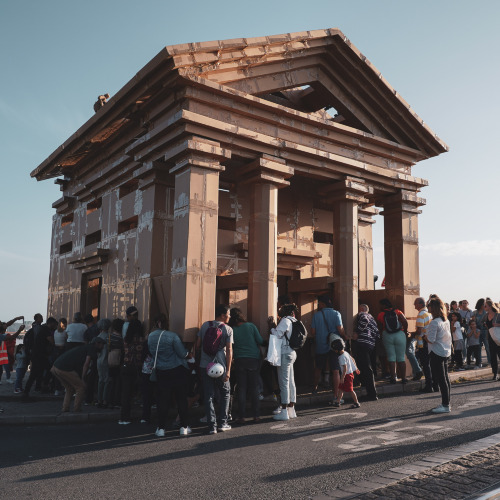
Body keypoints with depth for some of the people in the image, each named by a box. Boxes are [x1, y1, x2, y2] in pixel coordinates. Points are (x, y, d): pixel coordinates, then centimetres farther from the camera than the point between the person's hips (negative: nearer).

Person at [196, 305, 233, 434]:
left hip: (205, 365, 2)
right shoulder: (228, 329, -4)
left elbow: (198, 345, 6)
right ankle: (222, 423, 12)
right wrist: (228, 370, -9)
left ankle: (212, 426, 5)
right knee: (225, 393, 15)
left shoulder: (205, 325, 4)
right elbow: (229, 350, -9)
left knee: (208, 396, 7)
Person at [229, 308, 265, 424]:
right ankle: (256, 415, 11)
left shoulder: (231, 330, -4)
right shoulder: (251, 326, -3)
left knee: (241, 389, 4)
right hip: (253, 359, 1)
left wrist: (231, 360, 14)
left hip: (239, 361, -1)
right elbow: (260, 341, -1)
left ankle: (241, 417, 3)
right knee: (254, 388, 8)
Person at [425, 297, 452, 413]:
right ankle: (446, 403, 21)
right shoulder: (446, 321, 9)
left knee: (441, 379, -4)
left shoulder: (434, 323, -19)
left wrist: (424, 336, -2)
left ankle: (445, 405, 0)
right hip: (446, 352, 9)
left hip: (437, 353, -9)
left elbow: (431, 340, -19)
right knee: (445, 378, 14)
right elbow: (449, 337, 16)